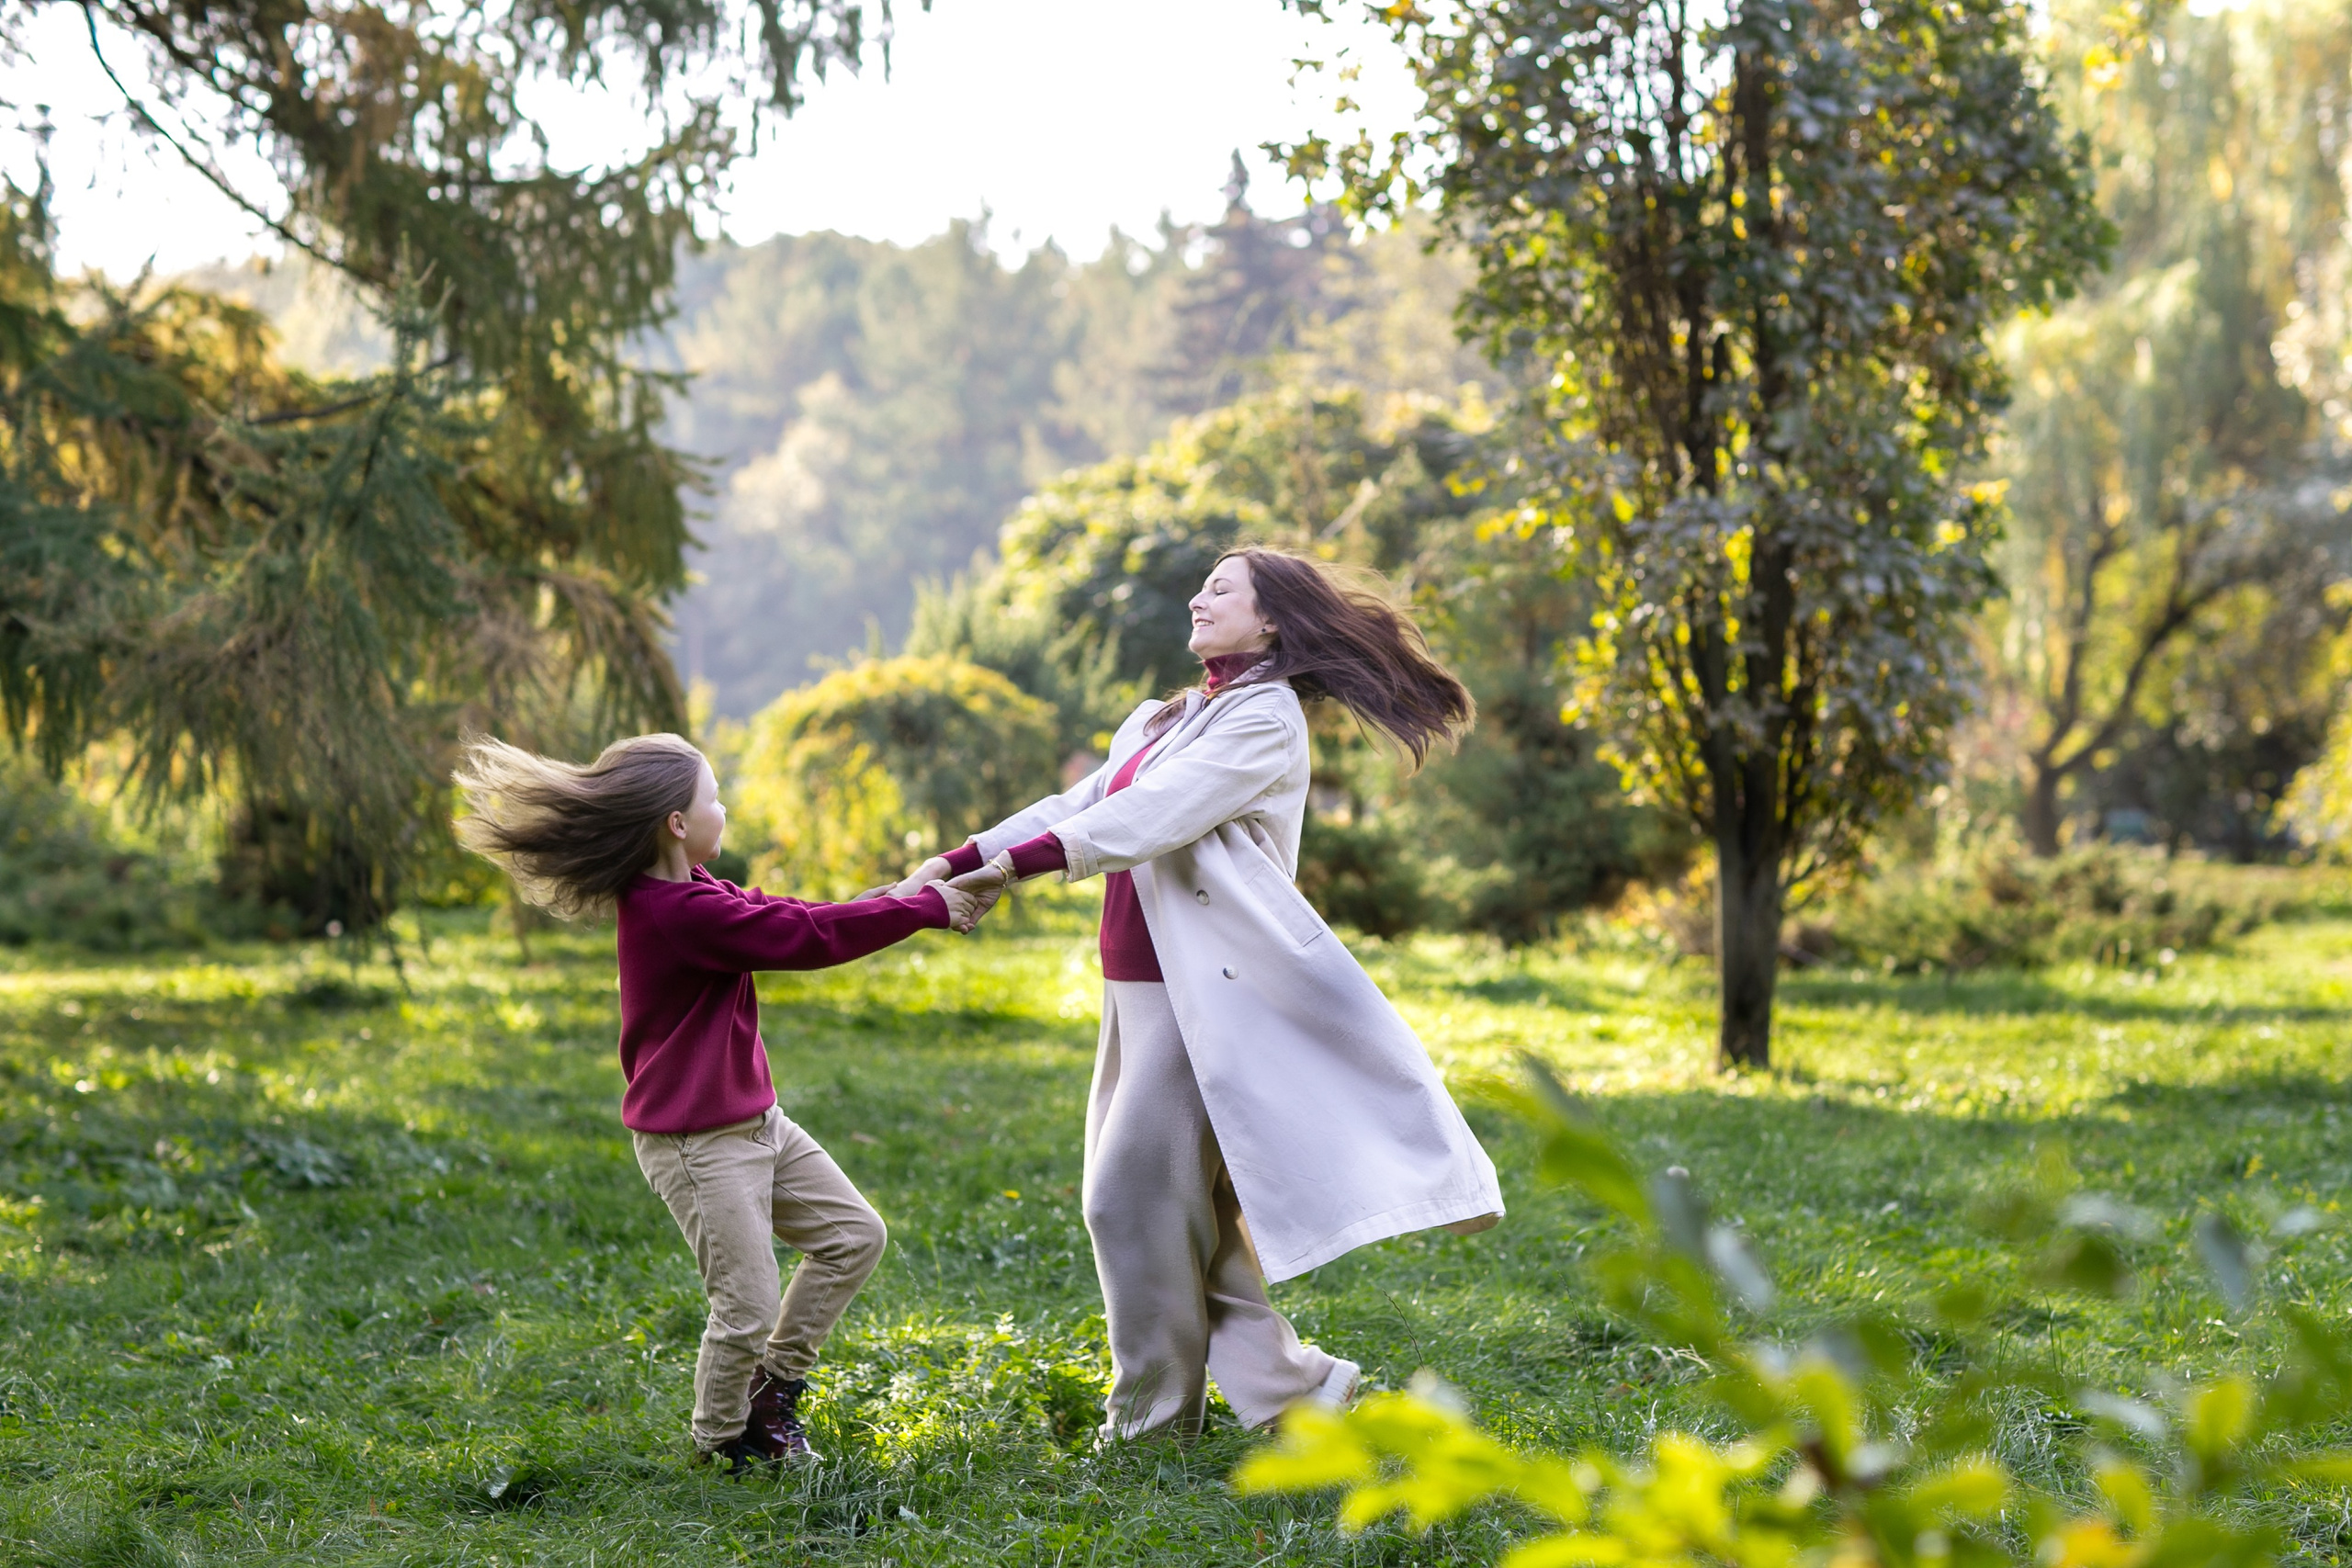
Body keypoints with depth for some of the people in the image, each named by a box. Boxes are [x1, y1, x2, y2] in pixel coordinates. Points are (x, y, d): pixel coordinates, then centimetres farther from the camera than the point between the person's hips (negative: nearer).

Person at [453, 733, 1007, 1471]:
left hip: (753, 1122, 10)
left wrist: (911, 898, 2)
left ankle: (772, 1385, 25)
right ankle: (721, 1442, 21)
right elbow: (809, 937, -23)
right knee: (748, 1306, -3)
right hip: (698, 1145, -10)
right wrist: (929, 908, -13)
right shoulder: (680, 913, -25)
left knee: (854, 1234, 12)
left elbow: (783, 917, 9)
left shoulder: (688, 895, 7)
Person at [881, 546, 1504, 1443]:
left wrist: (1014, 864, -22)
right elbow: (1078, 809, 17)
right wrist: (954, 864, 5)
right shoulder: (1161, 722, 21)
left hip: (1202, 991, -9)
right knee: (1186, 1204, 9)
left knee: (1134, 1193, -8)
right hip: (1141, 988, 9)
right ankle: (1289, 1385, 16)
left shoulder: (1265, 717, -7)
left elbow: (1151, 815, -18)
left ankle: (1154, 1419, 4)